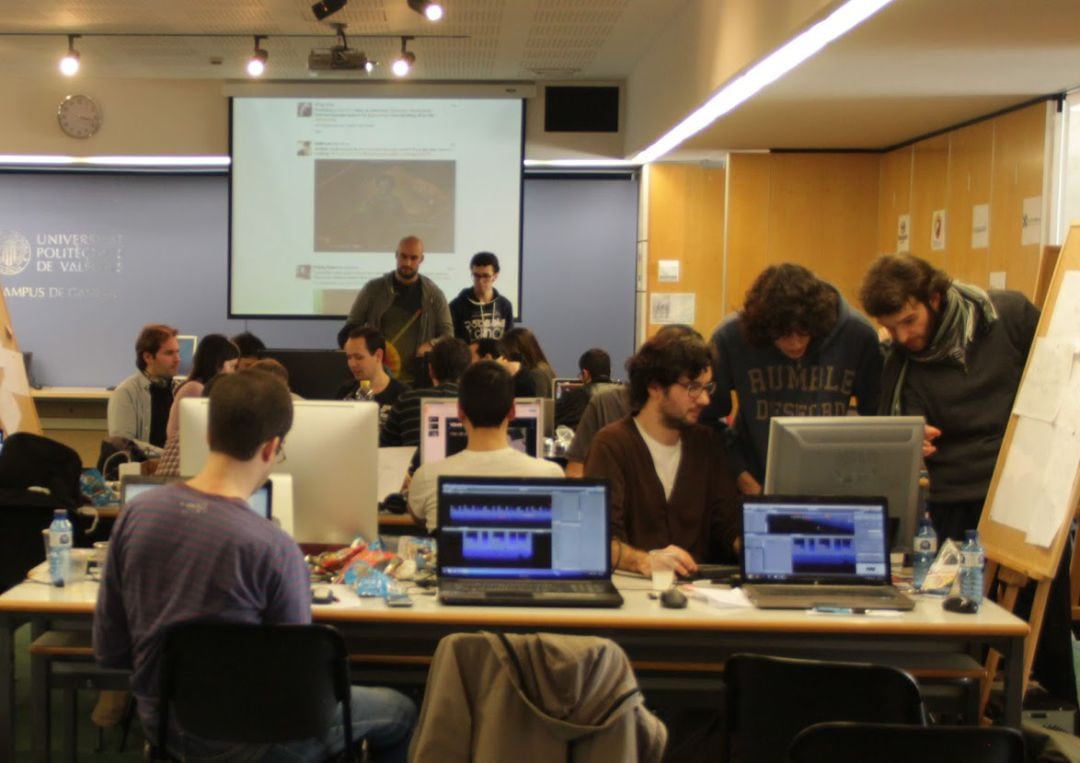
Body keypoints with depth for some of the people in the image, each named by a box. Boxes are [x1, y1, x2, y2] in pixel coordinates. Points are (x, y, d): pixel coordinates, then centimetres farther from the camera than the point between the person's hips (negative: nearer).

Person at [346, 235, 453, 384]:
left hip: (418, 380, 0)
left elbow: (448, 334, 8)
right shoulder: (373, 289, 5)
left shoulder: (434, 294, 7)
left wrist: (431, 344, -14)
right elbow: (352, 326, 11)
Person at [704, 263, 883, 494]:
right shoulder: (731, 337, -15)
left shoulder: (858, 335, -11)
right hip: (758, 486, -2)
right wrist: (742, 478, -7)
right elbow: (707, 417, -3)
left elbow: (877, 416, 3)